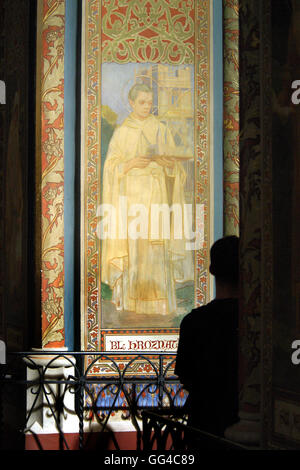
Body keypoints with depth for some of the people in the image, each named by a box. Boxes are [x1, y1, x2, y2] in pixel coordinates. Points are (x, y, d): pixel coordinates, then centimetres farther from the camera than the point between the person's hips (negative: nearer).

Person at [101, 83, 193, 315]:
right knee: (131, 242, -5)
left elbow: (174, 164, 6)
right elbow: (112, 166, 2)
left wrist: (161, 160, -16)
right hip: (130, 193, 0)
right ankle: (130, 297, 3)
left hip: (156, 193, 0)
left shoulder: (161, 130, 7)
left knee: (155, 243, -7)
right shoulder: (121, 132, 6)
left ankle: (158, 300, -4)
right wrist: (131, 163, -17)